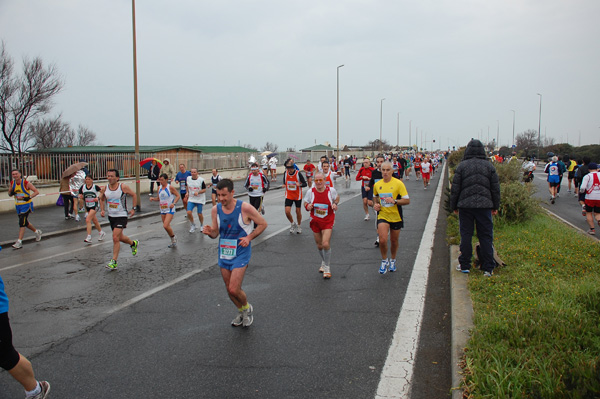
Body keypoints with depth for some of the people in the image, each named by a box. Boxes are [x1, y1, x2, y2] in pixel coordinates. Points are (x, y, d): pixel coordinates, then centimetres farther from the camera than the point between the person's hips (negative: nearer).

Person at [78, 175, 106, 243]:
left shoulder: (95, 187, -10)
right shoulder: (82, 187, 2)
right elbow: (80, 196, 8)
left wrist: (98, 198, -14)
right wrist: (81, 197, -14)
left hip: (94, 206, -6)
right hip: (87, 206, 6)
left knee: (88, 220, -18)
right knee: (94, 221, 18)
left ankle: (89, 238, -17)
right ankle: (101, 233, 39)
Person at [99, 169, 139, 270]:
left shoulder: (123, 187, -14)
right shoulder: (105, 188, -2)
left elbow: (133, 195, 0)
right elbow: (102, 199, 17)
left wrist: (133, 209, -2)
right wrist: (102, 210, 2)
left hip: (121, 216, -6)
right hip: (111, 216, 6)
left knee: (115, 238, -14)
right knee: (120, 237, 17)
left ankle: (114, 262, -7)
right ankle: (133, 243, 48)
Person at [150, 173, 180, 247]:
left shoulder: (170, 187, -11)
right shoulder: (159, 188, 7)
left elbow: (178, 196, -6)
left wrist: (173, 203, -20)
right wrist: (153, 198, -2)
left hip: (170, 209, -7)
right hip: (162, 210, 7)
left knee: (165, 226, -18)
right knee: (166, 226, 10)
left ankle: (173, 237, 7)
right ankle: (173, 241, 26)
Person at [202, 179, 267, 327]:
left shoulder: (244, 207, -16)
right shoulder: (215, 210, -3)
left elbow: (263, 224, -4)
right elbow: (216, 233, 8)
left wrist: (249, 237, -15)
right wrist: (210, 232, -15)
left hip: (240, 253, -5)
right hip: (224, 253, 5)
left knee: (234, 289, -12)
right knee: (229, 289, 14)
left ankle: (247, 308, 19)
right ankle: (241, 312, 40)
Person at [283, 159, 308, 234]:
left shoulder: (298, 173, -15)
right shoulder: (285, 173, -3)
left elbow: (305, 184, -13)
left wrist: (300, 185, -32)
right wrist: (284, 185, -2)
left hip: (297, 196, -2)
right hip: (289, 196, 2)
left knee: (298, 211, 9)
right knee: (287, 211, -9)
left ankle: (299, 226, 31)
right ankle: (292, 223, 19)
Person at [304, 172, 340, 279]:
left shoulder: (331, 190, -8)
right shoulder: (310, 192, -6)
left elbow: (337, 198, 13)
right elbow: (305, 203, 8)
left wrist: (335, 204, -7)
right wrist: (308, 206, -15)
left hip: (327, 221, -3)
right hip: (315, 222, 3)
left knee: (326, 244, -17)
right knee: (319, 245, 13)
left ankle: (327, 269, 0)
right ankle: (323, 263, 41)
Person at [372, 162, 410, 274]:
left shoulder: (398, 183, -10)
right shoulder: (377, 185, 1)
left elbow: (407, 200, -11)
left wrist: (394, 201, -25)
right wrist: (375, 204, 2)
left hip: (395, 216, -1)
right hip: (382, 215, 1)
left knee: (394, 241, 13)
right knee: (382, 240, -15)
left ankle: (392, 261, 39)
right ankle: (384, 261, 10)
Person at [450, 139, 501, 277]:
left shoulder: (462, 166, -3)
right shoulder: (489, 166, 2)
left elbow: (455, 189, -1)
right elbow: (495, 189, 6)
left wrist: (454, 206, 9)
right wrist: (495, 206, 16)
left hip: (465, 206, -1)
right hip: (484, 206, 1)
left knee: (466, 235, 7)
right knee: (486, 236, 5)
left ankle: (464, 265, 12)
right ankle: (488, 268, 6)